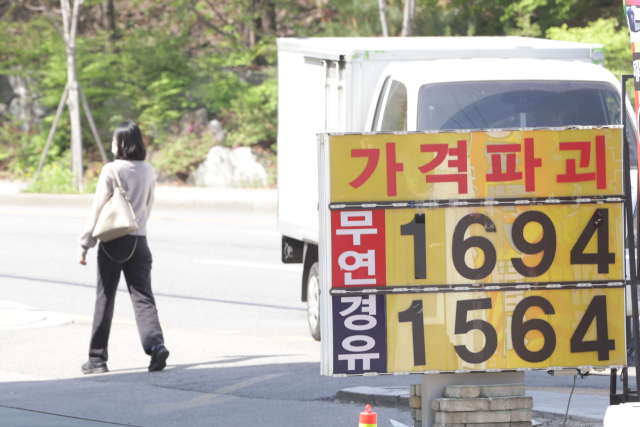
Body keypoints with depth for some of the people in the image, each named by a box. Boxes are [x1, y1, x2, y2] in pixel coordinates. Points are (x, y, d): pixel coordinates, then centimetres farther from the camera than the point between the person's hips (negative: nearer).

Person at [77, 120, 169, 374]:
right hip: (139, 240, 4)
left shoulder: (111, 170, -10)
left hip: (112, 242, -4)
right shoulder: (147, 171, 5)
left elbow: (98, 209, -10)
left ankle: (97, 359, 11)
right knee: (143, 297, 1)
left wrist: (85, 243, -6)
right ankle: (155, 345, -21)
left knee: (105, 300, 6)